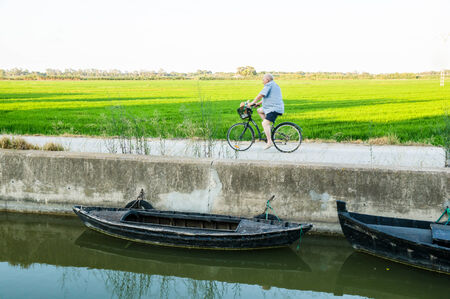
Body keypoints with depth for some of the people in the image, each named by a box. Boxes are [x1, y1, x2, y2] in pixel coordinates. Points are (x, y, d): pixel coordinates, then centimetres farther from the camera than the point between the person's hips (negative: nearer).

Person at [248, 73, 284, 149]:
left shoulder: (269, 85, -9)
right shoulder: (275, 85, 23)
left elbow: (260, 95, -15)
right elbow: (267, 97, 28)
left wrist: (252, 103, -8)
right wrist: (259, 103, 23)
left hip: (274, 108, -11)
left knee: (265, 123, -19)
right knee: (259, 110, 21)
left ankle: (269, 142, -25)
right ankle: (268, 127, 13)